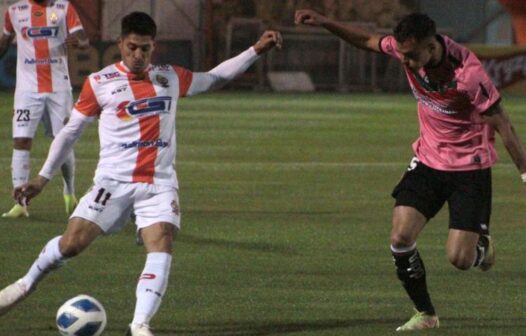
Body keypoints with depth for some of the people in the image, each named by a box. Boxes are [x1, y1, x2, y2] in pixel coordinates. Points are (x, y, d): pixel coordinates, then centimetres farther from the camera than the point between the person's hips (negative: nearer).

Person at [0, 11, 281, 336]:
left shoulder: (171, 78, 11)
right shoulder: (99, 83, 1)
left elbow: (214, 78, 26)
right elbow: (71, 131, 8)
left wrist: (256, 51, 19)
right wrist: (43, 178, 7)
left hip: (160, 184, 2)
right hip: (113, 183, -2)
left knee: (162, 246, -19)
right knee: (72, 242, -8)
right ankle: (27, 283, 20)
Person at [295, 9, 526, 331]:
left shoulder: (468, 73, -30)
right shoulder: (407, 47, -14)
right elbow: (368, 40, 8)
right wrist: (325, 22, 0)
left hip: (470, 168, -5)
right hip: (428, 160, 5)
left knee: (459, 259, -9)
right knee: (401, 238, -10)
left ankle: (482, 241, 30)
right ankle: (425, 314, 10)